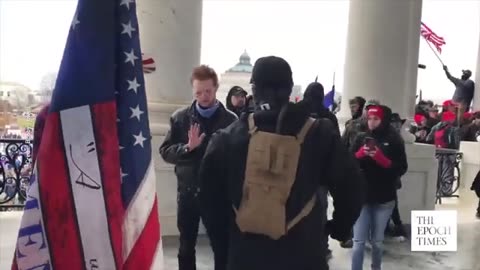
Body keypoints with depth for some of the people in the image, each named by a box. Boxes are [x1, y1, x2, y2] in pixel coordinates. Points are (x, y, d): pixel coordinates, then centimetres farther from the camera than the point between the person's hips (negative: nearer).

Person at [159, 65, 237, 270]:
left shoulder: (230, 119, -6)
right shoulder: (180, 118, 1)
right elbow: (165, 151, -1)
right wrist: (187, 147, -19)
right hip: (188, 192, 2)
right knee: (186, 248, 15)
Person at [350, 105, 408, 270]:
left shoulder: (394, 140, -2)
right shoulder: (361, 138, 3)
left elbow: (401, 169, -7)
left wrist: (381, 159, -21)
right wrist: (360, 154, -17)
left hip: (384, 198, 0)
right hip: (361, 196, 1)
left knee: (377, 241, 15)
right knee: (358, 241, -3)